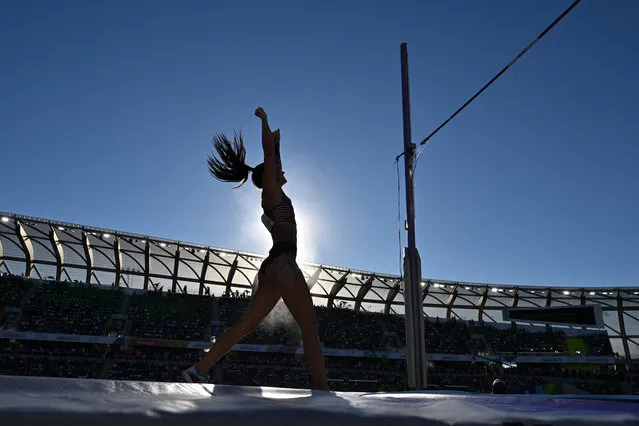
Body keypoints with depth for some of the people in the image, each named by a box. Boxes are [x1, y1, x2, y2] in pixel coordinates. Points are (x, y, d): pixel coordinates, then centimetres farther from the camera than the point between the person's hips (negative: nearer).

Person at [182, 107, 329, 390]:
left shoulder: (272, 195, 23)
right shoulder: (271, 191, 2)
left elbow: (274, 161, 40)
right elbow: (267, 150, -3)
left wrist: (277, 143, 44)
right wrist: (263, 119, 10)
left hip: (272, 266, 9)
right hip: (282, 263, -9)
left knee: (245, 326, 4)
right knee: (310, 330, -9)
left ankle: (198, 370, 2)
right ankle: (321, 389, -12)